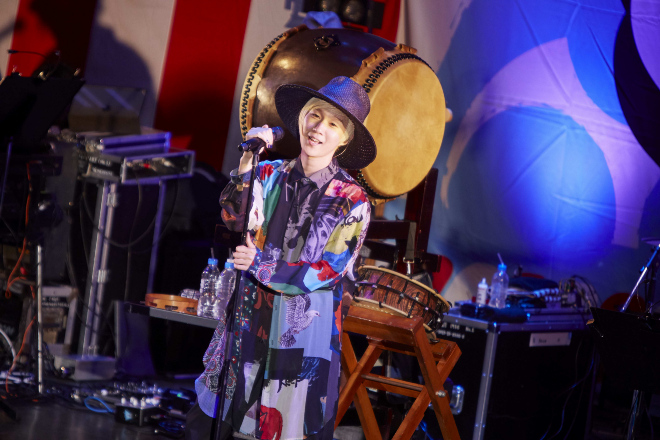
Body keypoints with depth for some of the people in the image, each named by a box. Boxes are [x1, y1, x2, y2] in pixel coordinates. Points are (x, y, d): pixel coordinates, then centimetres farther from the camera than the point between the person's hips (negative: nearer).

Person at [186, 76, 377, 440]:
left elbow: (330, 271, -11)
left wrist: (261, 266, -16)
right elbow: (234, 219, -11)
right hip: (249, 323, 3)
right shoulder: (271, 175, 3)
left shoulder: (352, 201, -7)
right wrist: (247, 161, -21)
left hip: (304, 335, -3)